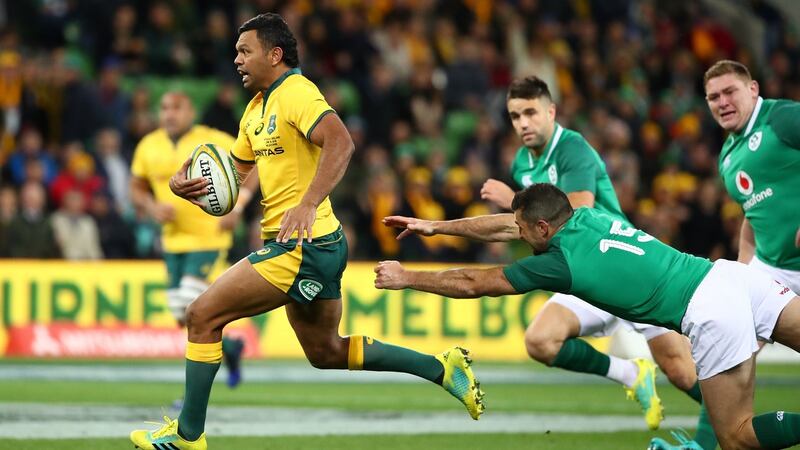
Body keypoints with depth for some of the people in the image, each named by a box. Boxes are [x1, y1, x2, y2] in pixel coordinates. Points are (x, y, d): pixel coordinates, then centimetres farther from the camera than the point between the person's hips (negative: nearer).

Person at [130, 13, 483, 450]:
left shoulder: (296, 93, -14)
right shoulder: (256, 108, 16)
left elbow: (340, 143, -30)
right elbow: (234, 169, 24)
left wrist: (308, 204, -42)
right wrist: (184, 182, 3)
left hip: (301, 246, -10)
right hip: (315, 250, 10)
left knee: (202, 315, -8)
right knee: (326, 353, 18)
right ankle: (443, 368, 20)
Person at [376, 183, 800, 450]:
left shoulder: (558, 263, -4)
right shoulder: (587, 217, 15)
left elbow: (472, 283, 8)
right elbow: (505, 225, 30)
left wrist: (405, 278, 21)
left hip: (710, 314, -8)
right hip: (730, 272, 8)